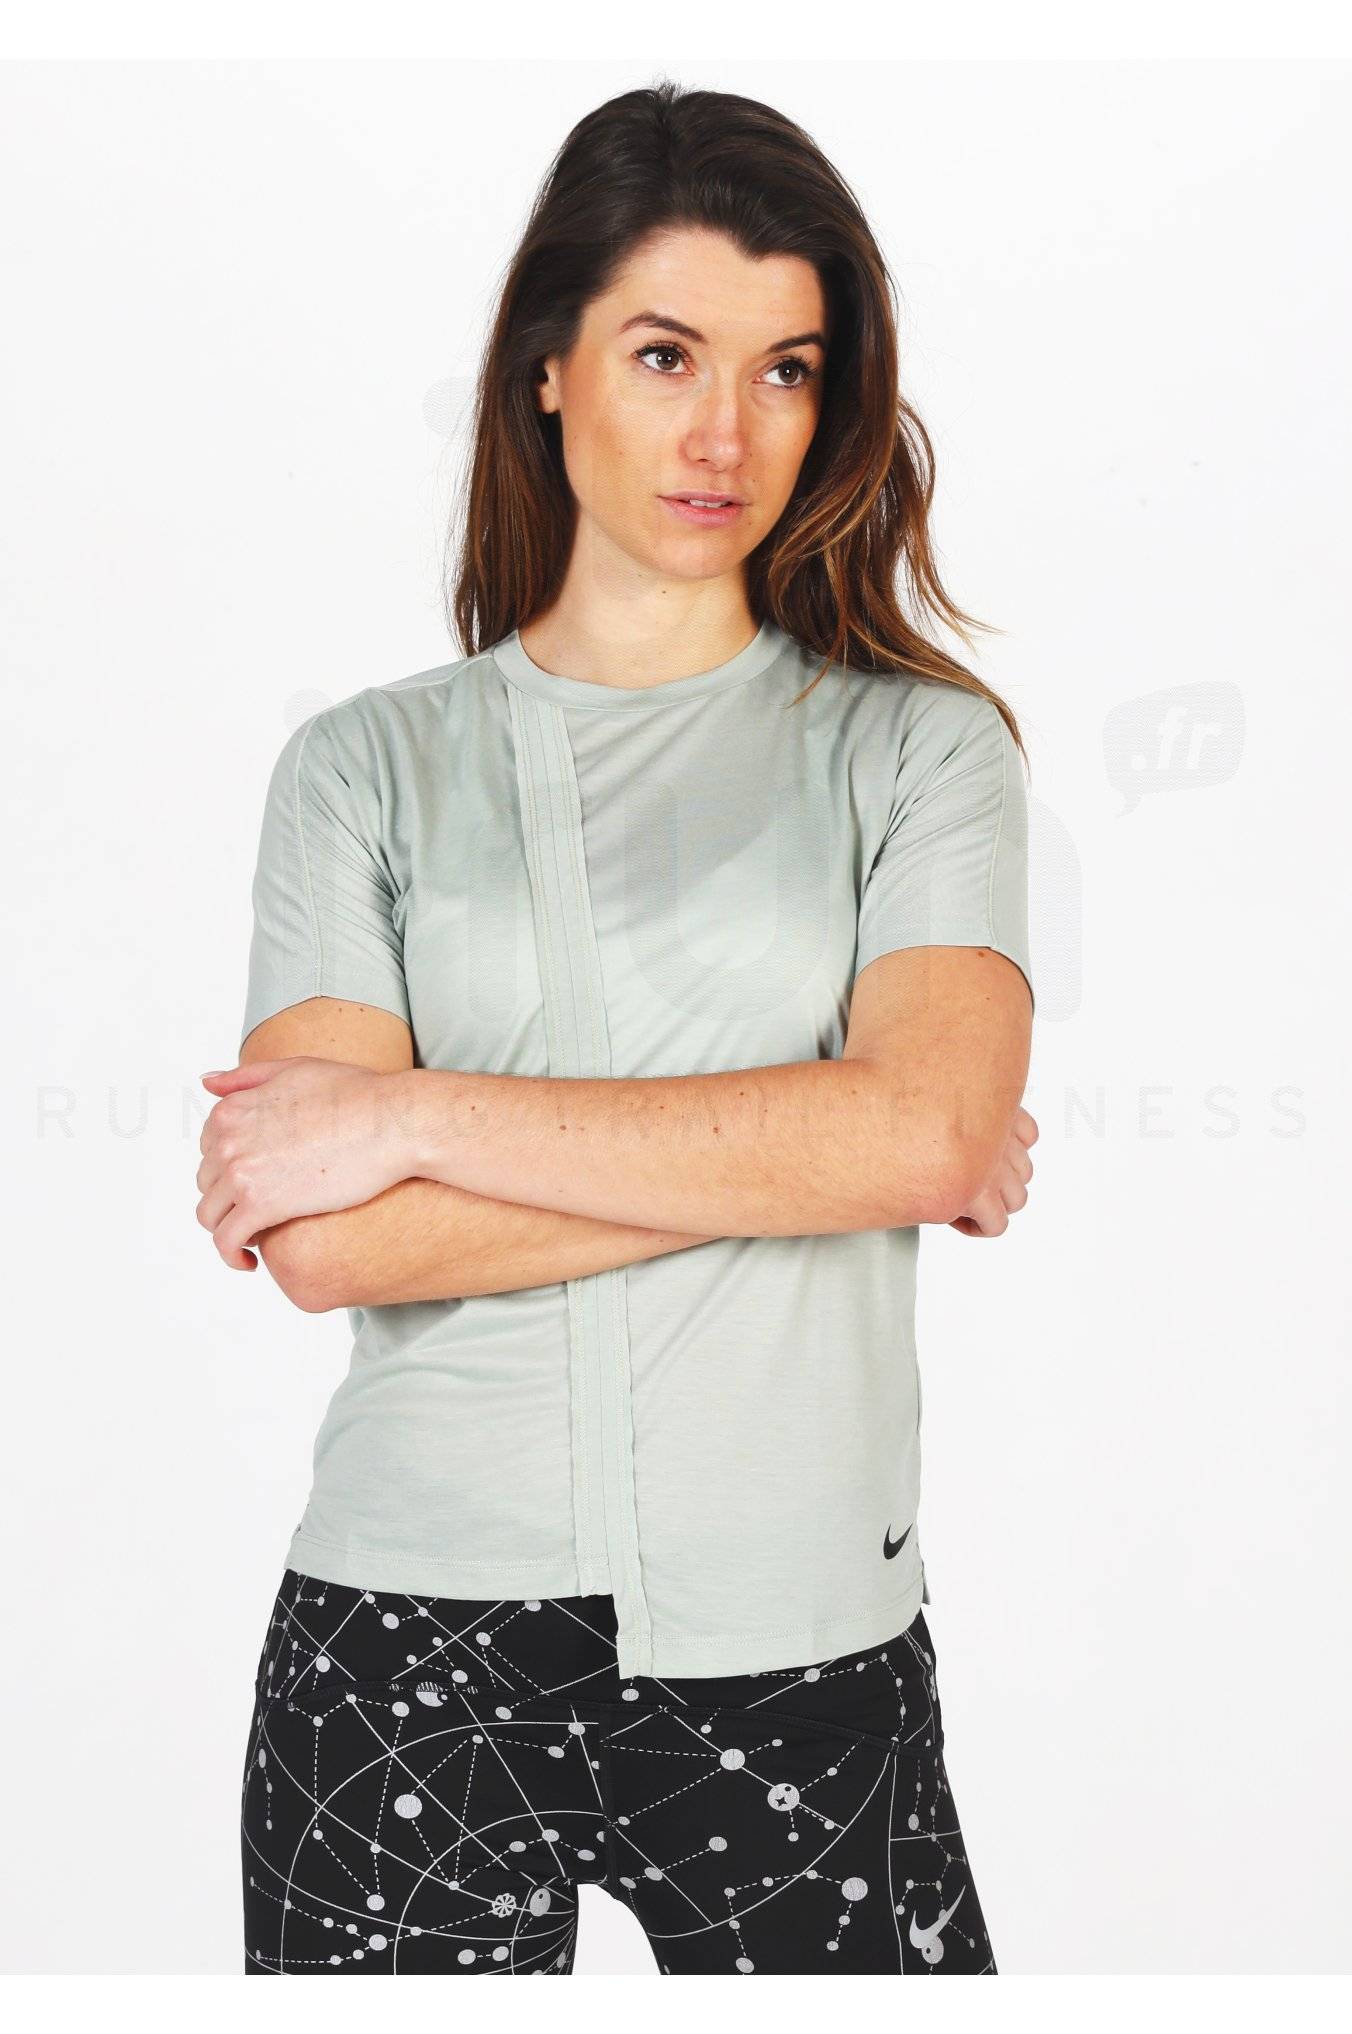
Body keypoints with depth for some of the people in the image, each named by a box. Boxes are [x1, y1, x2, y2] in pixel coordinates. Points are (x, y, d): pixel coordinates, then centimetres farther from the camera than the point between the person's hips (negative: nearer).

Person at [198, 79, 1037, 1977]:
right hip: (412, 1629, 1)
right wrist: (797, 1160, -11)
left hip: (801, 1641, 0)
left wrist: (422, 1113, -13)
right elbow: (328, 1245, -9)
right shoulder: (370, 763, 4)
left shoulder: (922, 742, 4)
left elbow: (924, 1124, -14)